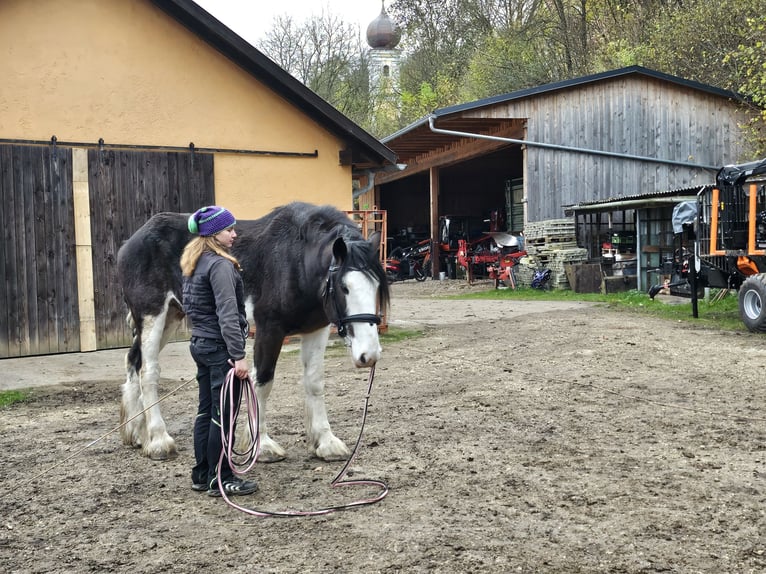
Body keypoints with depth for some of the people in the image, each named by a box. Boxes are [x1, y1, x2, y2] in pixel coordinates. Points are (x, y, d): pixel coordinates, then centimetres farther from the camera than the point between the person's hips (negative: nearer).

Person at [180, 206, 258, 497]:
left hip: (201, 344, 10)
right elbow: (227, 314, -23)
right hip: (220, 347, -10)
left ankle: (201, 475, 23)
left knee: (206, 412, 15)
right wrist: (239, 355, -24)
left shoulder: (194, 264, 13)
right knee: (223, 415, -1)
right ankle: (220, 480, 7)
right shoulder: (220, 265, -17)